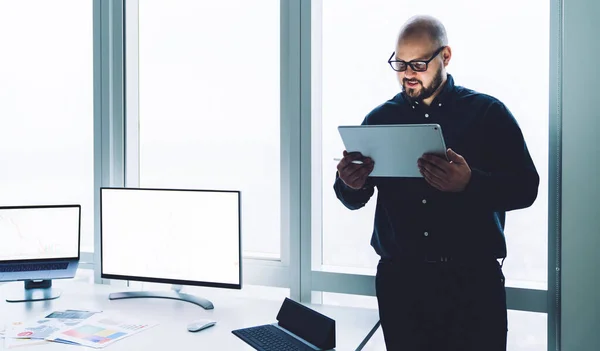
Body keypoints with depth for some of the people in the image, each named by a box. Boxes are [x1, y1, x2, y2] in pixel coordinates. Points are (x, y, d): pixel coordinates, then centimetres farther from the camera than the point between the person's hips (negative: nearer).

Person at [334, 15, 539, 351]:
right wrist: (351, 184, -16)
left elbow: (525, 187, -7)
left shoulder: (489, 112, -1)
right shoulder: (379, 119, 6)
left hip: (473, 279, -2)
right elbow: (355, 200, 8)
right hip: (398, 278, 2)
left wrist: (470, 183, -25)